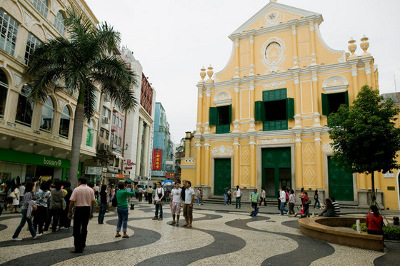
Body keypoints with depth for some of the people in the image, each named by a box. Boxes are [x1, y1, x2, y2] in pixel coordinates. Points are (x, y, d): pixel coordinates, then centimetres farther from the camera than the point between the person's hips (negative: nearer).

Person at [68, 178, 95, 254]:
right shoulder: (90, 190, 5)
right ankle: (82, 245, 24)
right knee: (84, 228, 16)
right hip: (87, 209, 5)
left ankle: (78, 248, 1)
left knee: (77, 229, 1)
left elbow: (72, 201, -9)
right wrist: (92, 212, 12)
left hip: (79, 208, -4)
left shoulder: (76, 189, -6)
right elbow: (93, 201, 5)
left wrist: (69, 212, -1)